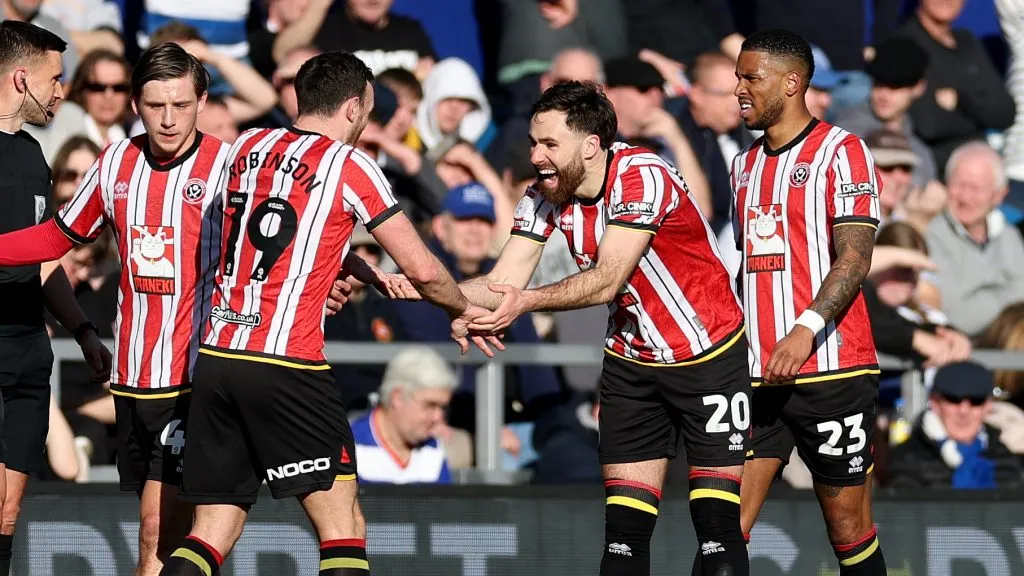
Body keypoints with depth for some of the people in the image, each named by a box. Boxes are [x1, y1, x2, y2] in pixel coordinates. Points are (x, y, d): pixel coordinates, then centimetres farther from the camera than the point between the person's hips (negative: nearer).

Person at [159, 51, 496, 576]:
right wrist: (462, 311, 20)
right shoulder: (346, 164, -2)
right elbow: (422, 271, 1)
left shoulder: (246, 147, 14)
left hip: (215, 357, 6)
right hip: (285, 365, -6)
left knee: (213, 532, 8)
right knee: (343, 527, 1)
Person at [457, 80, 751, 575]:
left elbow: (607, 281, -32)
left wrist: (527, 302, -46)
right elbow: (504, 283, -7)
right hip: (631, 362, 6)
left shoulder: (642, 177, -25)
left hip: (709, 356, -6)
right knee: (624, 528, -2)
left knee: (718, 525, -9)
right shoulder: (545, 196, -5)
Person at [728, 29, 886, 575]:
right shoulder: (744, 165, 18)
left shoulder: (840, 152, -4)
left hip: (829, 370, -6)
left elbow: (854, 258, -14)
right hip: (755, 376, 6)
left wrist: (806, 329, -27)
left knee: (848, 526, 0)